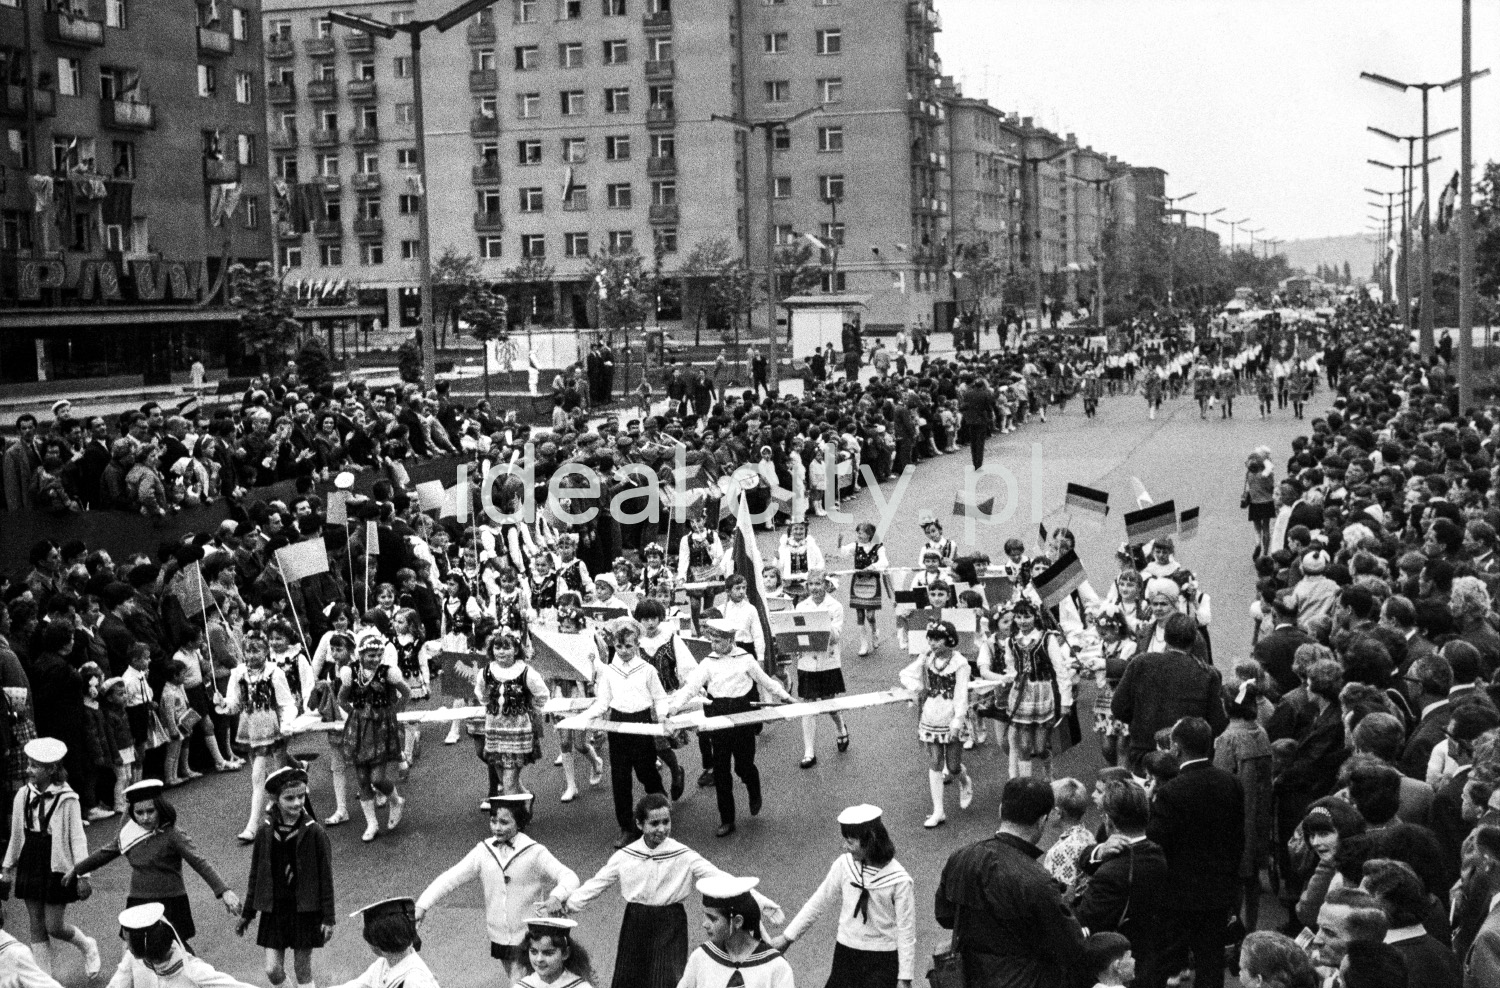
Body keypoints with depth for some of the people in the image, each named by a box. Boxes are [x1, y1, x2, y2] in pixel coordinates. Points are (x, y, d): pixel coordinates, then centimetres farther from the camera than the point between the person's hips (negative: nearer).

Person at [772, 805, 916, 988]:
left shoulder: (899, 881, -17)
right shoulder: (845, 865, -7)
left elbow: (906, 931, -11)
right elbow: (819, 902, 6)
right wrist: (787, 937, 9)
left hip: (883, 961, -4)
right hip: (846, 953, 4)